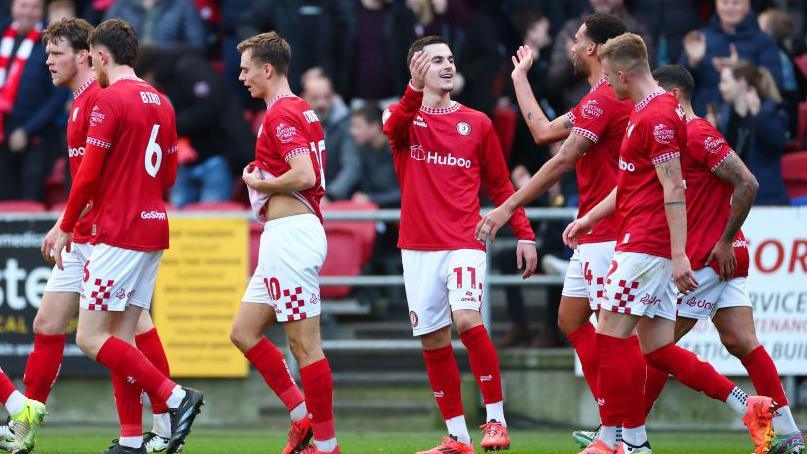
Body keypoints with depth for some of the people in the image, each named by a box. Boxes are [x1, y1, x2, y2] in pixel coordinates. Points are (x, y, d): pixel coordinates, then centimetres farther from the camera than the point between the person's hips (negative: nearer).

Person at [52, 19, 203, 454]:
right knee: (121, 339, 9)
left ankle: (175, 396, -14)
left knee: (91, 337, -7)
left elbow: (88, 174, -15)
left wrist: (65, 227, -4)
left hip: (118, 234, -9)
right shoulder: (160, 102, 13)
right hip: (153, 228, 9)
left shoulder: (109, 100, -12)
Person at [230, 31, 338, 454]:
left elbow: (304, 175, -24)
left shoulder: (282, 114, -13)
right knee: (244, 332, 13)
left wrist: (258, 182, -9)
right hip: (283, 240, 11)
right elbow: (311, 174, 22)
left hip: (290, 235, -11)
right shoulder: (302, 111, 18)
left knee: (305, 343, -7)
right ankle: (304, 417, 12)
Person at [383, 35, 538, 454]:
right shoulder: (405, 117, 5)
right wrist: (415, 90, -40)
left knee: (467, 320, -23)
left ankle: (496, 420, -14)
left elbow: (500, 185, 14)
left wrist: (524, 234, 5)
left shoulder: (476, 123, 8)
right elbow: (393, 127, -21)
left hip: (464, 243, -2)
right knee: (433, 342, 3)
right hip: (418, 247, 2)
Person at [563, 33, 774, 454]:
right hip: (639, 242, 10)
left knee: (611, 336, -5)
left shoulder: (656, 117, -15)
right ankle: (750, 407, 5)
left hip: (644, 245, -10)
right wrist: (589, 218, 29)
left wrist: (679, 256, -23)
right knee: (657, 350, 7)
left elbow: (673, 190, -20)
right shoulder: (647, 112, 18)